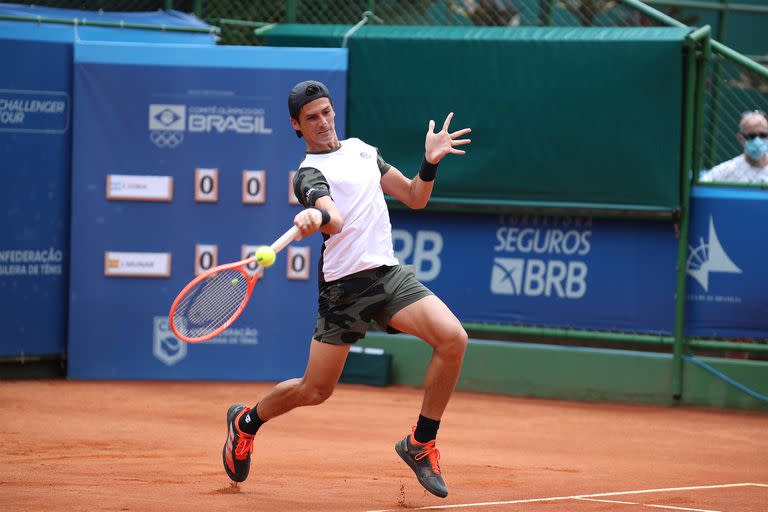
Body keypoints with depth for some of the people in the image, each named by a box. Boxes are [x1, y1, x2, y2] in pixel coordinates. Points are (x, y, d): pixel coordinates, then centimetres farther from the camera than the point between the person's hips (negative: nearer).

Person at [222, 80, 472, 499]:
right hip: (344, 286, -5)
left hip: (388, 273, 5)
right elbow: (335, 221, -25)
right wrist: (317, 217, -48)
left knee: (453, 338, -20)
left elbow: (414, 198, 20)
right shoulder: (309, 174, -5)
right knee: (315, 390, 1)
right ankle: (246, 422, 32)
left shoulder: (361, 149, 16)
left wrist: (430, 163, 2)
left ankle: (421, 444, -7)